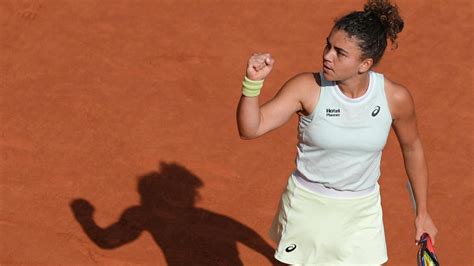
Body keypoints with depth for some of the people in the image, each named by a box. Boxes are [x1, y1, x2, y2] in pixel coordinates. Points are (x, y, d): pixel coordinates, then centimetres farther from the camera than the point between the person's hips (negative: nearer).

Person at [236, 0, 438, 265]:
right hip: (307, 206, -1)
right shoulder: (307, 88, -18)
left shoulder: (396, 98, -15)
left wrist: (423, 213, 9)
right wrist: (253, 82, -40)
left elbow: (412, 148, 3)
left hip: (362, 211, 1)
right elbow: (251, 129, -22)